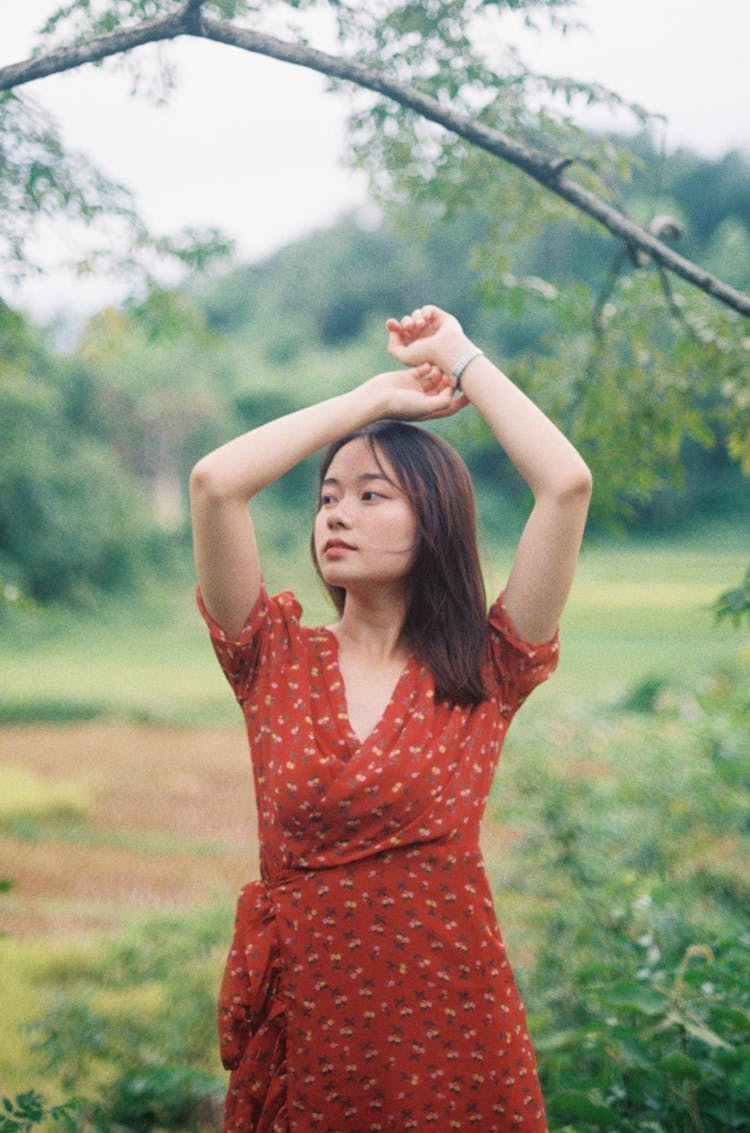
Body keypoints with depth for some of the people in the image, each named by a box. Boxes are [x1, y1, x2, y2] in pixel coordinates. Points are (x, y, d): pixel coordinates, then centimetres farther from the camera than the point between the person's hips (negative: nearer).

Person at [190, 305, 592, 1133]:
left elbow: (568, 484, -11)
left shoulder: (483, 674, -1)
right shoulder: (278, 659, 2)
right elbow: (214, 482, -9)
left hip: (450, 1026, -1)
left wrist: (464, 360, 1)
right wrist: (374, 397, 0)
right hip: (301, 1031, 1)